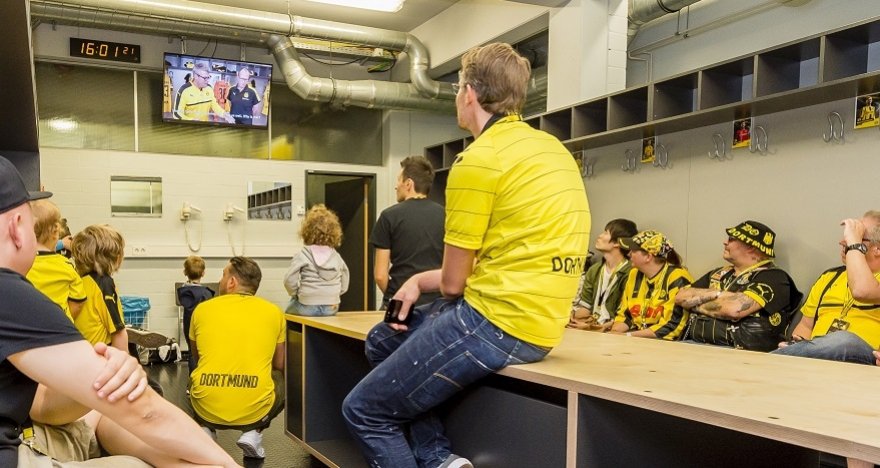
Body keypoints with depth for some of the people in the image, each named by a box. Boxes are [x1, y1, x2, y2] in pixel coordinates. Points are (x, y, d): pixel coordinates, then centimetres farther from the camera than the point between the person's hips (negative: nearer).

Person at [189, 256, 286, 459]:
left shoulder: (202, 309, 9)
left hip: (207, 409, 2)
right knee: (284, 380, 30)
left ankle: (205, 430, 11)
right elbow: (279, 365, 17)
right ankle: (253, 433, 9)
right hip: (254, 411, -2)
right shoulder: (274, 312, 7)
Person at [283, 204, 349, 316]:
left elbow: (289, 280, -15)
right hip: (331, 308, 4)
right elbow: (344, 286, 7)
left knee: (290, 310, 29)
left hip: (308, 308, -4)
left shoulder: (303, 255, -10)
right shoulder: (337, 257, 2)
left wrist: (295, 294, 3)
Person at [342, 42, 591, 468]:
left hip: (497, 321, -9)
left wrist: (420, 281, 17)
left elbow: (453, 283, -8)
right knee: (383, 340, 23)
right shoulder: (552, 149, 11)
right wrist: (421, 279, 12)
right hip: (539, 320, 9)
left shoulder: (479, 160, -15)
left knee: (363, 411, 3)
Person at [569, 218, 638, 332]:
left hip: (611, 331, -6)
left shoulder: (630, 273, -11)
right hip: (590, 325, 6)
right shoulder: (594, 269, 14)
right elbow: (584, 305, 10)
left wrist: (601, 326, -20)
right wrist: (574, 317, -9)